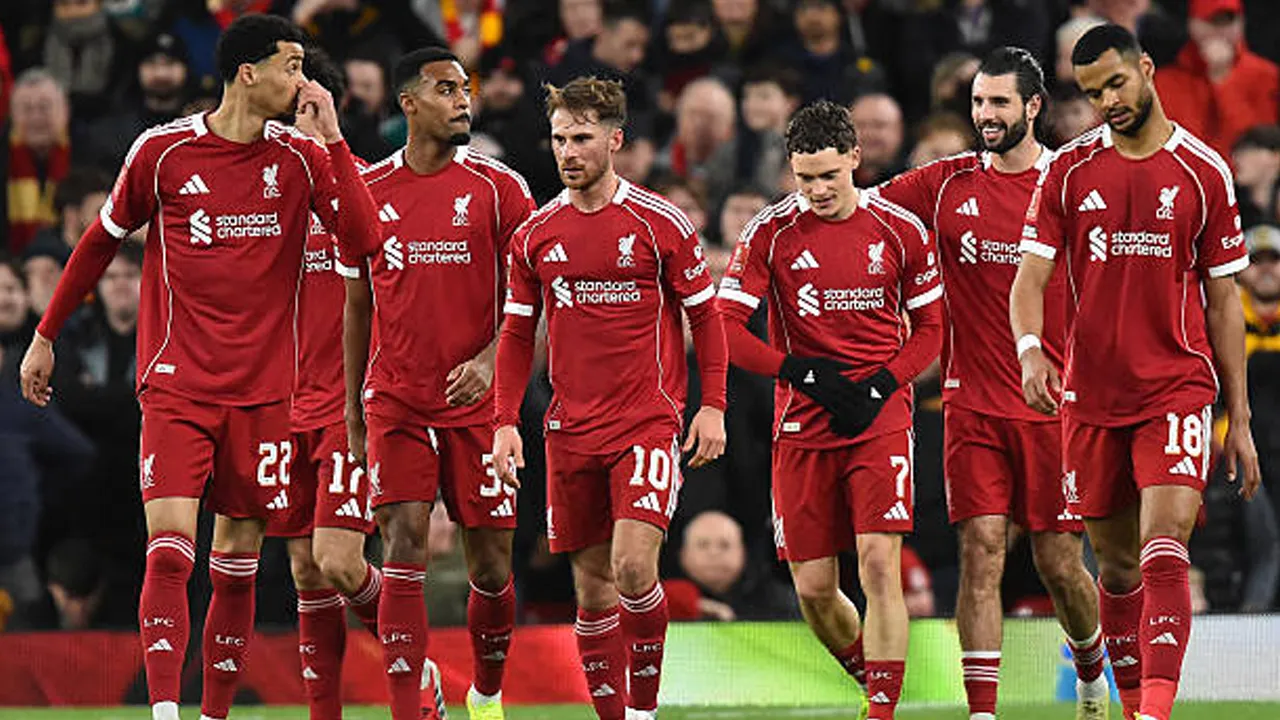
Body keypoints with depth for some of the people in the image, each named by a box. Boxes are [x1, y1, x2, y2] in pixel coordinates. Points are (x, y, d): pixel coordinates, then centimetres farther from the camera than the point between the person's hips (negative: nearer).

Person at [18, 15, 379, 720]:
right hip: (176, 388, -2)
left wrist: (331, 134, -12)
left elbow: (363, 233, -10)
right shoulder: (162, 151, -3)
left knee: (238, 561, 5)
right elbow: (101, 240, 11)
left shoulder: (301, 157, 3)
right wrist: (45, 336, 14)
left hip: (262, 391, 2)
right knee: (169, 549, -15)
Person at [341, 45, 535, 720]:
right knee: (404, 548, -12)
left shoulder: (497, 187, -1)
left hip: (477, 402, 0)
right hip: (396, 403, 0)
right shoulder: (369, 190, 4)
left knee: (491, 564, 5)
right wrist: (352, 402, 13)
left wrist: (491, 361, -17)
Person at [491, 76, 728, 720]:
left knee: (632, 565, -18)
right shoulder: (536, 235, 7)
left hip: (648, 424, -4)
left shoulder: (660, 224, -3)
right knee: (592, 587, 5)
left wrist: (713, 406, -2)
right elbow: (517, 334, 13)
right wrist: (505, 421, 5)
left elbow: (704, 315, 4)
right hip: (570, 430, 4)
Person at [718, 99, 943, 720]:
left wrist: (882, 384, -8)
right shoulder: (771, 233, -2)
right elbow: (726, 329, -3)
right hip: (802, 427, 1)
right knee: (814, 588, 3)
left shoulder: (900, 230, 1)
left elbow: (929, 329, 9)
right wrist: (801, 372, -13)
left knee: (878, 564, -16)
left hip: (880, 417, -1)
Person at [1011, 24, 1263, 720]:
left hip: (1178, 389, -2)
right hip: (1090, 394, 2)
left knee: (1164, 554, -18)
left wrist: (1239, 419, 6)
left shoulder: (1204, 172, 3)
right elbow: (1030, 276, 0)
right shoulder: (1067, 171, 5)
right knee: (1116, 563, 9)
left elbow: (1224, 300, 7)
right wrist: (1029, 347, -23)